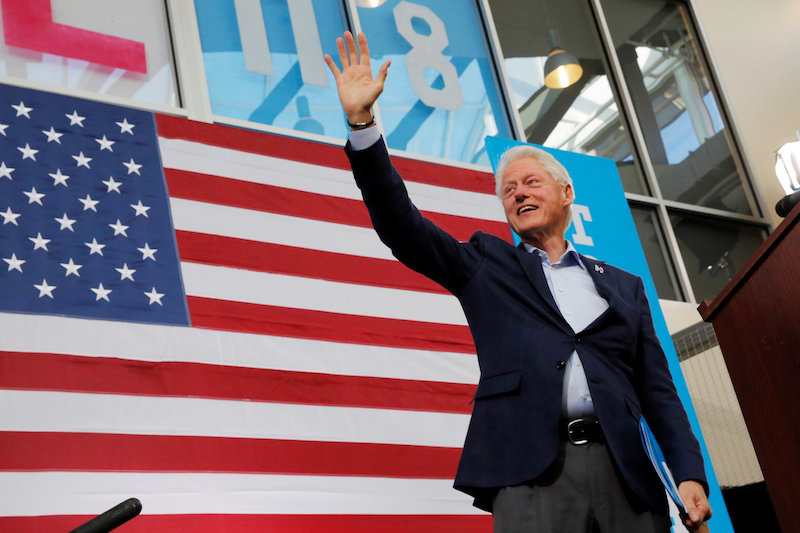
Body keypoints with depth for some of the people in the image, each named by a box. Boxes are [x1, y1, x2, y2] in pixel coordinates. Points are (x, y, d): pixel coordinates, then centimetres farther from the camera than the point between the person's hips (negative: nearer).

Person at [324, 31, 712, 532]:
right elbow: (402, 227, 6)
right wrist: (362, 120, -4)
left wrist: (690, 474, 1)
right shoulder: (487, 266, 17)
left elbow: (658, 390, 15)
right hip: (530, 475, -2)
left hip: (624, 475, 2)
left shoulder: (624, 286, 20)